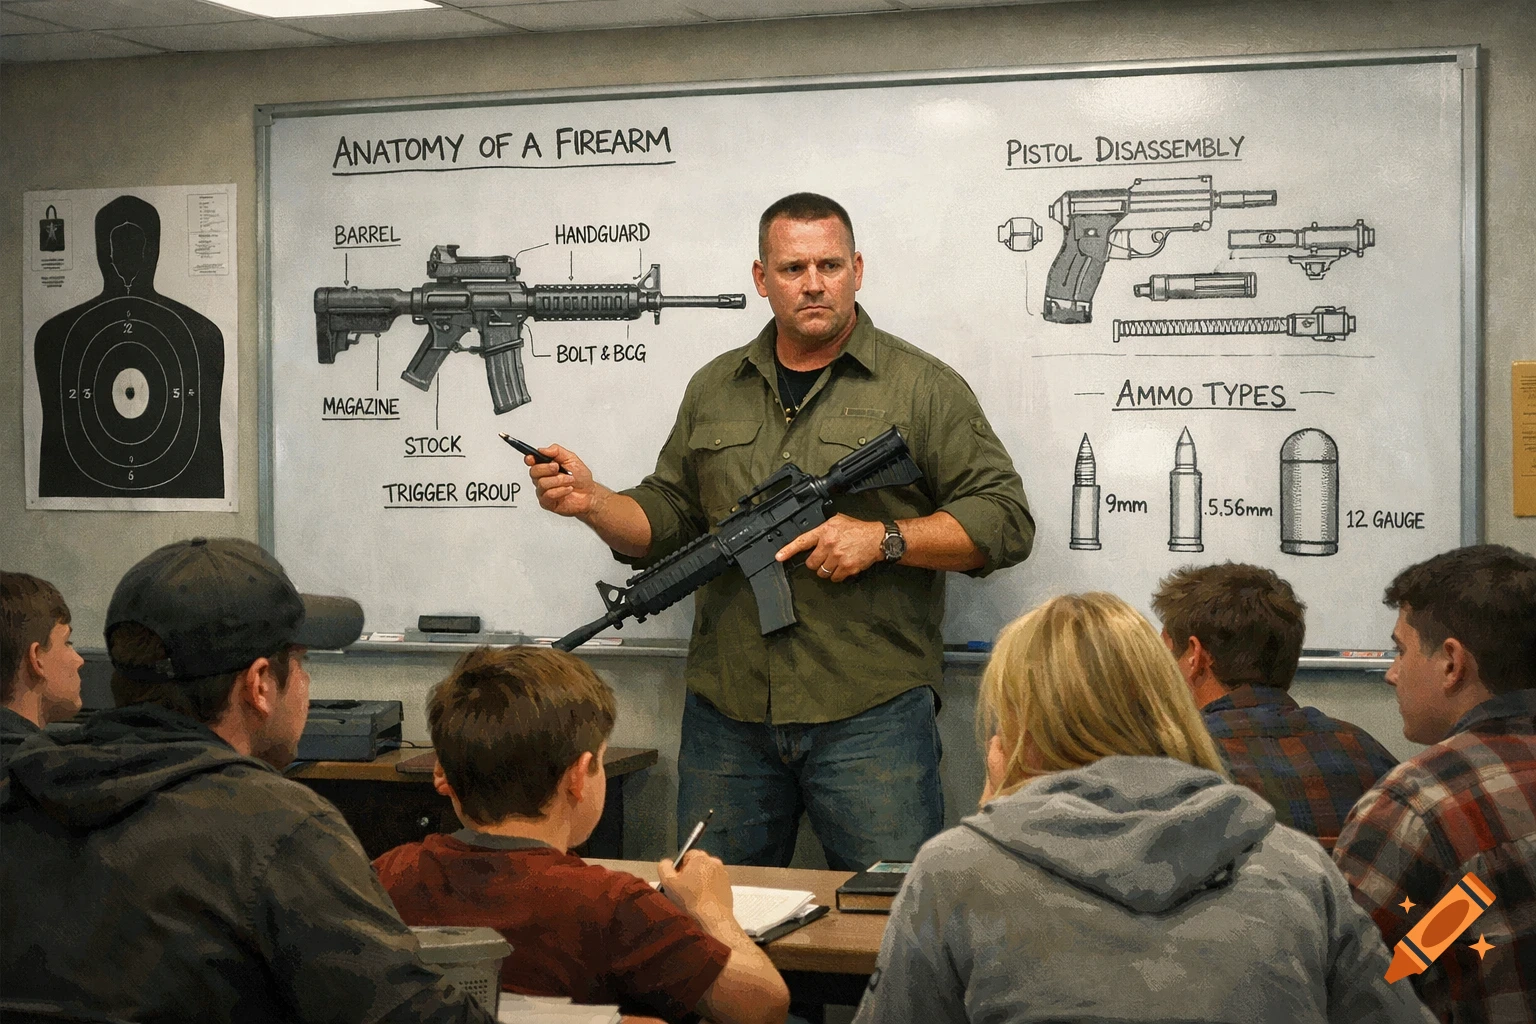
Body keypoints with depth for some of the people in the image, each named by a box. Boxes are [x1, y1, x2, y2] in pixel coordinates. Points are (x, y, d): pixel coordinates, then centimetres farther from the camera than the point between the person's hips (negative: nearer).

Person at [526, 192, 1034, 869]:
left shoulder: (923, 388, 2)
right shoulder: (713, 391, 15)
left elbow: (1004, 521, -2)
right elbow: (666, 522, 18)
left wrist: (885, 539, -14)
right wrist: (592, 503, -1)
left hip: (871, 717, -3)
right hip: (727, 719, 4)